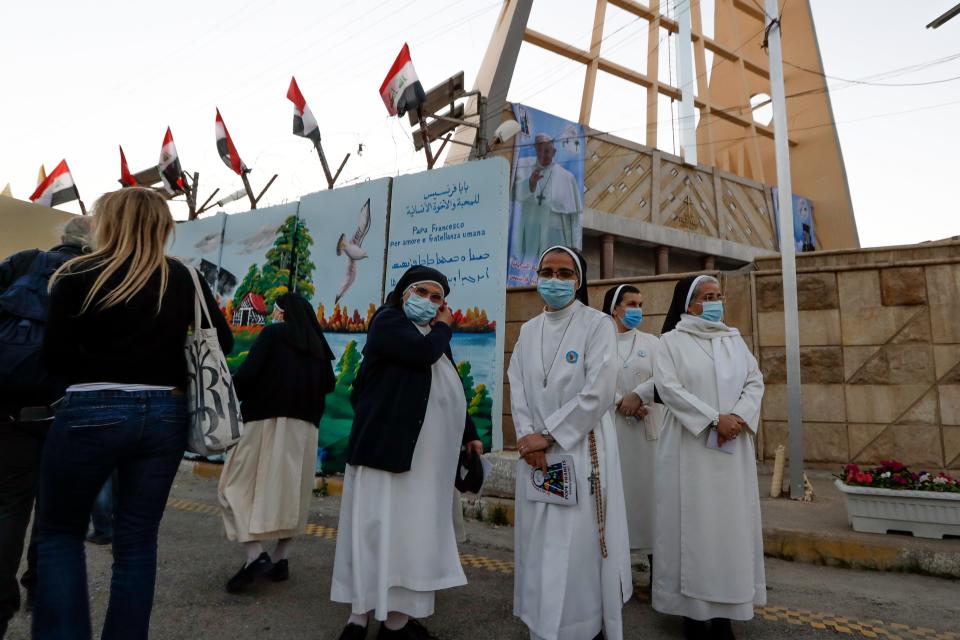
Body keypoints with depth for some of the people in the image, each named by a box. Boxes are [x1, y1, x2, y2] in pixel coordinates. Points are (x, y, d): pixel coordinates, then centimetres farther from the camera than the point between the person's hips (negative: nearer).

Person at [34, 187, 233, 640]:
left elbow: (54, 356, -5)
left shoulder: (78, 276, -5)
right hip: (165, 414, 3)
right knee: (137, 540, 13)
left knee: (59, 532, 18)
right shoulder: (185, 279, 3)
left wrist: (93, 372, 13)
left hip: (92, 413, -3)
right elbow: (222, 342, 7)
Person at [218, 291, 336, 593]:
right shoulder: (317, 344, 12)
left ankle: (255, 555, -9)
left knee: (238, 485, 2)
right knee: (290, 490, 12)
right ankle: (279, 558, 16)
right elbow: (328, 384, 17)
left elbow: (247, 373, -11)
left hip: (265, 420, -5)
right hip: (305, 427, 5)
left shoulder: (273, 333, -2)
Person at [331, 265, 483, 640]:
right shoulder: (388, 320, -1)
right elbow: (423, 352, -20)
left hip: (428, 455, 8)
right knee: (380, 529, -3)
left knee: (414, 532, 8)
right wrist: (444, 328, 0)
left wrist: (469, 434, 23)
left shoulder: (434, 336, 22)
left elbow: (451, 390, 26)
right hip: (389, 445, -7)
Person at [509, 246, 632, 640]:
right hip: (536, 451, 5)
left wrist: (548, 435, -14)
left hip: (582, 450, -4)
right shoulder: (528, 331, 11)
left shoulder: (598, 324, -5)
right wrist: (528, 438, -9)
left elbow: (599, 393, -14)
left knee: (582, 545, 0)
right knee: (540, 543, 11)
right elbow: (517, 390, 7)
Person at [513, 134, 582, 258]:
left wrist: (575, 247, -1)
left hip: (557, 240, -1)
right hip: (531, 238, 1)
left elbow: (575, 214, 5)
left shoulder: (566, 177, 6)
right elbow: (518, 193, -14)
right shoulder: (525, 173, 8)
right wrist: (531, 183, -35)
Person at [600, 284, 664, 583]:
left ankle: (655, 557, 11)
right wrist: (622, 403, -16)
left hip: (647, 427, 2)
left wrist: (637, 396, -15)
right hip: (609, 427, -2)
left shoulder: (651, 342, 10)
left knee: (648, 486, 2)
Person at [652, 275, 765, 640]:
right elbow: (668, 387, -12)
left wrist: (740, 417, -13)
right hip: (690, 446, -4)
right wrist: (714, 420, -18)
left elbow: (755, 381, 6)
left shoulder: (734, 340, 13)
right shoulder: (672, 341, -1)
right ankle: (693, 608, 12)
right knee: (693, 521, 1)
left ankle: (724, 609, 18)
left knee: (731, 520, 7)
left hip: (733, 446, 5)